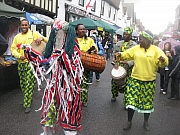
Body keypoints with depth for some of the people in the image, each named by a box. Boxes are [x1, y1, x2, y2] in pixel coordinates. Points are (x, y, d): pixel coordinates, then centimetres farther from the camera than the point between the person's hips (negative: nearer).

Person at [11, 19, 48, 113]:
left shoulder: (34, 34, 2)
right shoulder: (17, 37, 14)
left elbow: (48, 41, 1)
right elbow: (13, 49, 10)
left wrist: (41, 38, -22)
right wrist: (19, 56, -9)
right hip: (21, 63, 5)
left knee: (29, 84, -8)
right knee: (22, 84, 13)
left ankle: (27, 104, 0)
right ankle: (27, 99, 34)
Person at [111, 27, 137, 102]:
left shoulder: (134, 45, -4)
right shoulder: (119, 43, 11)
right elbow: (114, 53, 20)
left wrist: (128, 63, -24)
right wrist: (114, 61, 6)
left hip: (128, 67, -4)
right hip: (118, 66, 4)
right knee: (114, 81, 8)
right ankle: (114, 95, 31)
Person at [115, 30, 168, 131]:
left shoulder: (156, 50, -6)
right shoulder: (136, 48, 3)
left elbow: (164, 63, -13)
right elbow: (127, 54, 11)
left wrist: (163, 60, -36)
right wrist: (121, 55, -10)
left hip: (149, 81, -2)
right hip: (135, 79, 2)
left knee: (147, 102, 11)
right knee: (131, 100, 1)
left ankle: (146, 122, 32)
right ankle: (129, 121, 20)